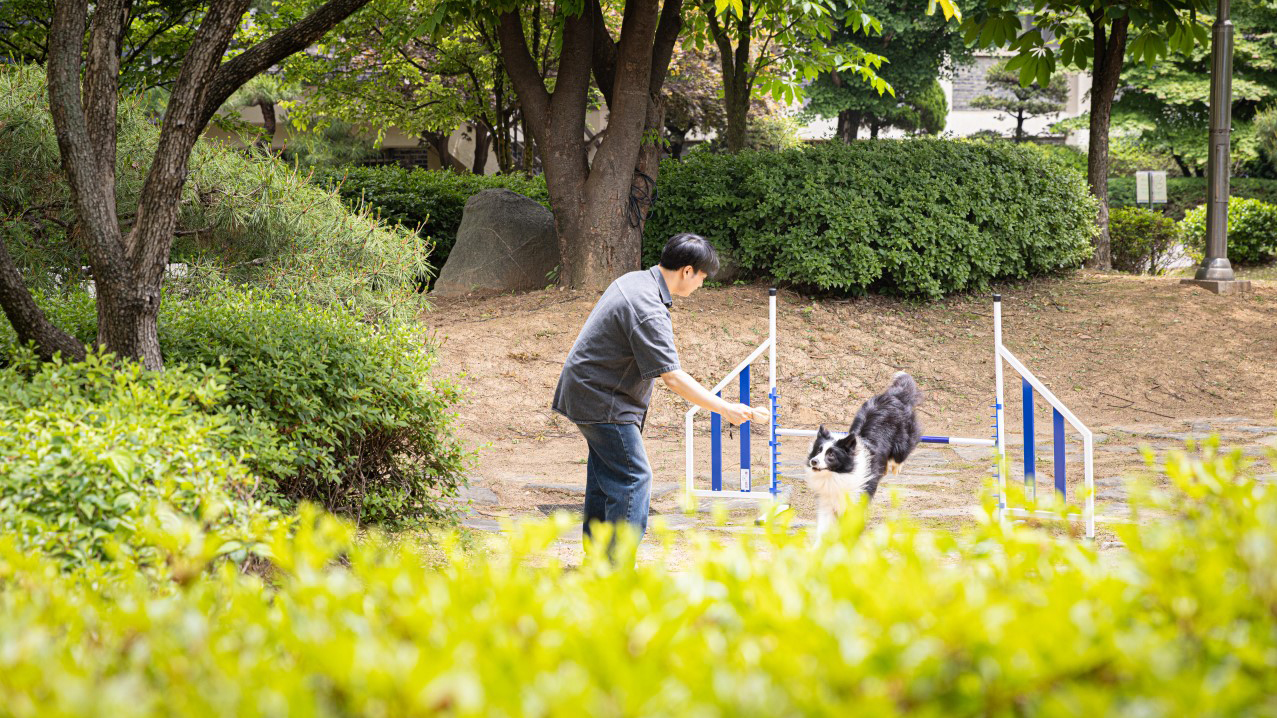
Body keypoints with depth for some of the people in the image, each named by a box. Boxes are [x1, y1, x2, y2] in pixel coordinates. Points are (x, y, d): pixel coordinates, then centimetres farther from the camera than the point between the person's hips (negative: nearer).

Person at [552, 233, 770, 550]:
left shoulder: (635, 280, 5)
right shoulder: (649, 311, -26)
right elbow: (673, 378, -28)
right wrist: (727, 409, -25)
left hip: (588, 390, 10)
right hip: (603, 401, -10)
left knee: (605, 475, 16)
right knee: (633, 477, -9)